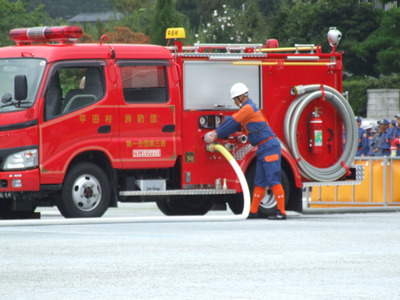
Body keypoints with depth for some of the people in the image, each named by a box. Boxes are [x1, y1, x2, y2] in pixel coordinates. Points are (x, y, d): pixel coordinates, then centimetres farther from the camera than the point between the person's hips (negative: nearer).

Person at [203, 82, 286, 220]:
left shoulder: (248, 108, -11)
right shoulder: (248, 108, 21)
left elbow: (232, 124, -7)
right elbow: (234, 125, 22)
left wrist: (216, 134, 4)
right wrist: (216, 133, 16)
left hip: (269, 146, -11)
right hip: (263, 148, 11)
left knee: (273, 180, -12)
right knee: (259, 182, 11)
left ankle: (281, 212, -13)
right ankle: (253, 211, 14)